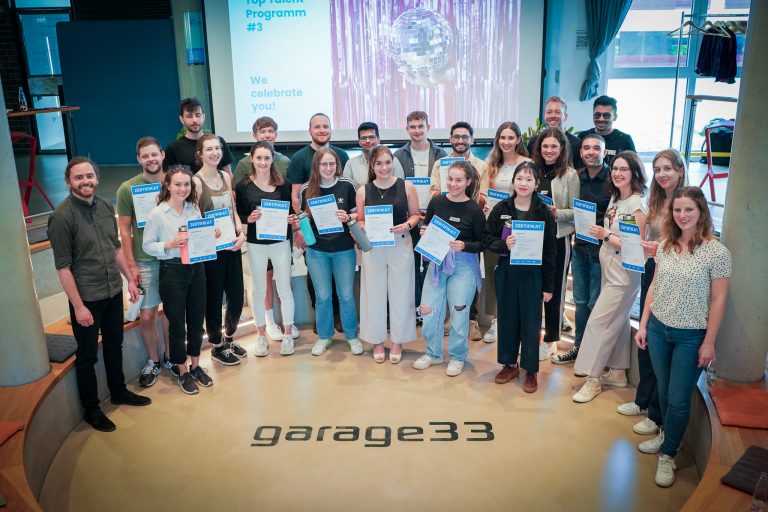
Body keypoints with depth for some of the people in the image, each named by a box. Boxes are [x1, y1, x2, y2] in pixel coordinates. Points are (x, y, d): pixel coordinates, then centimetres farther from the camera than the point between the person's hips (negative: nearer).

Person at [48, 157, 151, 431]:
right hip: (86, 298, -6)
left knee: (114, 345, 22)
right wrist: (78, 306, -17)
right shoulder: (62, 216, -17)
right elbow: (63, 267, -16)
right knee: (87, 356, 9)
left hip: (114, 292, 6)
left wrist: (130, 278, 12)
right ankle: (91, 409, 26)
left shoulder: (105, 206, 2)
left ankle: (119, 391, 41)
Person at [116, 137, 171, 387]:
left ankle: (170, 356, 32)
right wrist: (131, 265, -7)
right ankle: (153, 361, 23)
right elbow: (125, 230, -3)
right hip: (145, 262, -2)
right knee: (147, 316, 2)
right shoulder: (127, 189, -5)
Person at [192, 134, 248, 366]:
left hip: (232, 246, 6)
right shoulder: (196, 181, -12)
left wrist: (241, 234, -3)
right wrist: (219, 240, -19)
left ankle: (228, 338, 35)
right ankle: (217, 346, 25)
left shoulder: (226, 176, 8)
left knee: (237, 297, 12)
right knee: (214, 299, 7)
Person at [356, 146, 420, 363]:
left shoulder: (406, 186, -2)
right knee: (374, 294, 9)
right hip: (373, 247, 1)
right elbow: (360, 221, 7)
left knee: (400, 293, 7)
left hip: (400, 245, -1)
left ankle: (397, 341, 24)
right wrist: (366, 228, -15)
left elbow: (415, 215, 5)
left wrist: (407, 224, -14)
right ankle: (377, 341, 25)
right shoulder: (363, 191, 0)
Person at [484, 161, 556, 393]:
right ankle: (509, 363, 29)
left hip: (532, 275, -2)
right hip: (505, 272, 2)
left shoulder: (544, 213, -5)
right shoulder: (501, 208, -1)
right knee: (507, 318, 12)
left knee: (531, 322, 5)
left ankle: (531, 370, 20)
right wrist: (503, 245, -18)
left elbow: (549, 251, -3)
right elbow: (487, 237, 3)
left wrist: (548, 286, -3)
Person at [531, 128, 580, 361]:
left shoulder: (570, 175, -4)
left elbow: (576, 212, -4)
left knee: (554, 288, 7)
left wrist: (557, 213, -21)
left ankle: (550, 338, 21)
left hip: (558, 239, -3)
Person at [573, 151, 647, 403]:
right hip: (609, 269, 8)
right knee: (617, 321, 15)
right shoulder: (615, 199, 9)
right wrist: (598, 233, -1)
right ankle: (618, 372, 27)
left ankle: (593, 378, 4)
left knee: (599, 321, -6)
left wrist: (606, 236, -19)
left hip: (624, 274, -8)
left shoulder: (637, 205, -16)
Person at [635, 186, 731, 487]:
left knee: (679, 398, 3)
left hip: (690, 335, -4)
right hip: (658, 328, 5)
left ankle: (667, 455, 19)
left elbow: (718, 300, -10)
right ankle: (668, 435, 39)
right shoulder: (665, 245, 2)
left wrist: (709, 343, -9)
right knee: (663, 389, 18)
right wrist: (643, 324, 7)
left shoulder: (717, 252, -14)